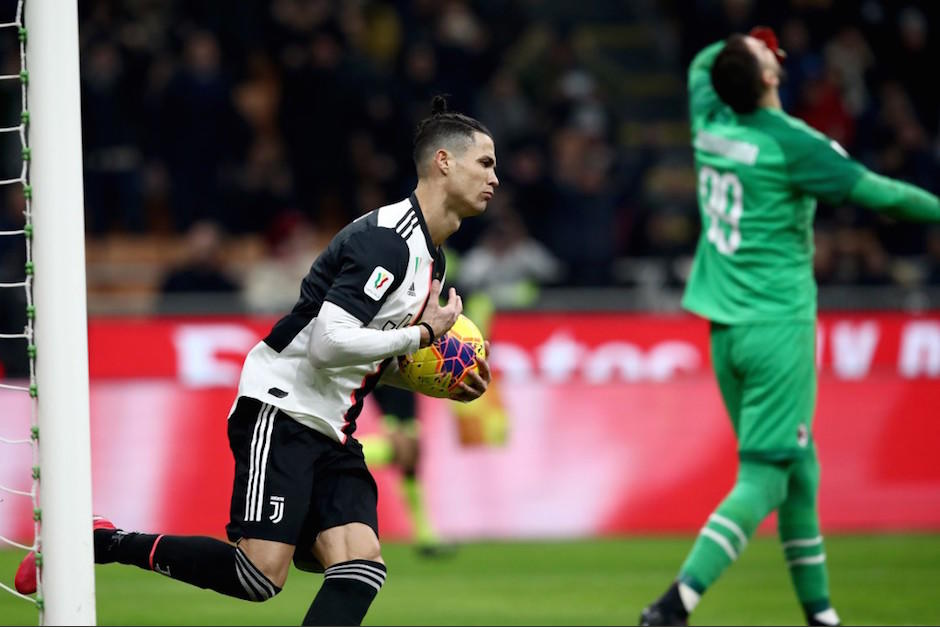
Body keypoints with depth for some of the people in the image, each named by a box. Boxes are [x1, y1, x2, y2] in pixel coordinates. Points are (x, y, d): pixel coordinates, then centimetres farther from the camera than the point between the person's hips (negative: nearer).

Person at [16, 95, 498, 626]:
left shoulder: (431, 256, 16)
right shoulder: (386, 239, -16)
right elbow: (329, 343, -26)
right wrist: (422, 333, -15)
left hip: (331, 431, 9)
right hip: (282, 411, -9)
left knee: (360, 570, -11)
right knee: (262, 574, -18)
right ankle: (104, 543, -2)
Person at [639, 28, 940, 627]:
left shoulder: (710, 120, 4)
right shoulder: (790, 143, -16)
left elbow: (702, 63, 27)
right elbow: (876, 192, -16)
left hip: (725, 327, 8)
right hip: (778, 326, -8)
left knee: (798, 470, 15)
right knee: (764, 478, -9)